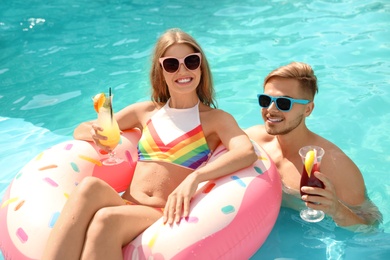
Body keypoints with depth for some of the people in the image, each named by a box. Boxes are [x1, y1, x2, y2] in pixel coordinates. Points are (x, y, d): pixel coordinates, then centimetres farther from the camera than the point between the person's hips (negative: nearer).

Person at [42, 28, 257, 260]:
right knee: (91, 186, -30)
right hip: (128, 209, 3)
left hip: (167, 218, -3)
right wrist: (95, 133, -5)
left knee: (107, 219, -33)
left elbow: (248, 152, -16)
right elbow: (80, 130, 21)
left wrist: (194, 178, -32)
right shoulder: (145, 112, 16)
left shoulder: (216, 119, 6)